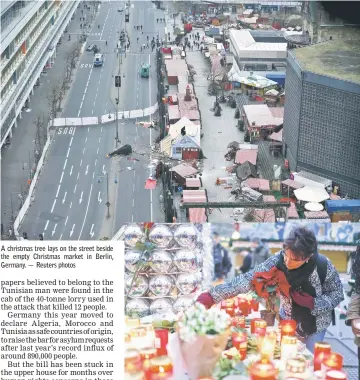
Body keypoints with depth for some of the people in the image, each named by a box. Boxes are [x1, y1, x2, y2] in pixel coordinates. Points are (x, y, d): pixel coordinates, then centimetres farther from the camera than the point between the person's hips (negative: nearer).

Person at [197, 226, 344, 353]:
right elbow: (247, 280, -26)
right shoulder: (277, 261, -24)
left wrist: (312, 303, -30)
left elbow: (337, 294, -13)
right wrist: (212, 295, -35)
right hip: (288, 322, 2)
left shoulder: (323, 266, -28)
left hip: (314, 324, -2)